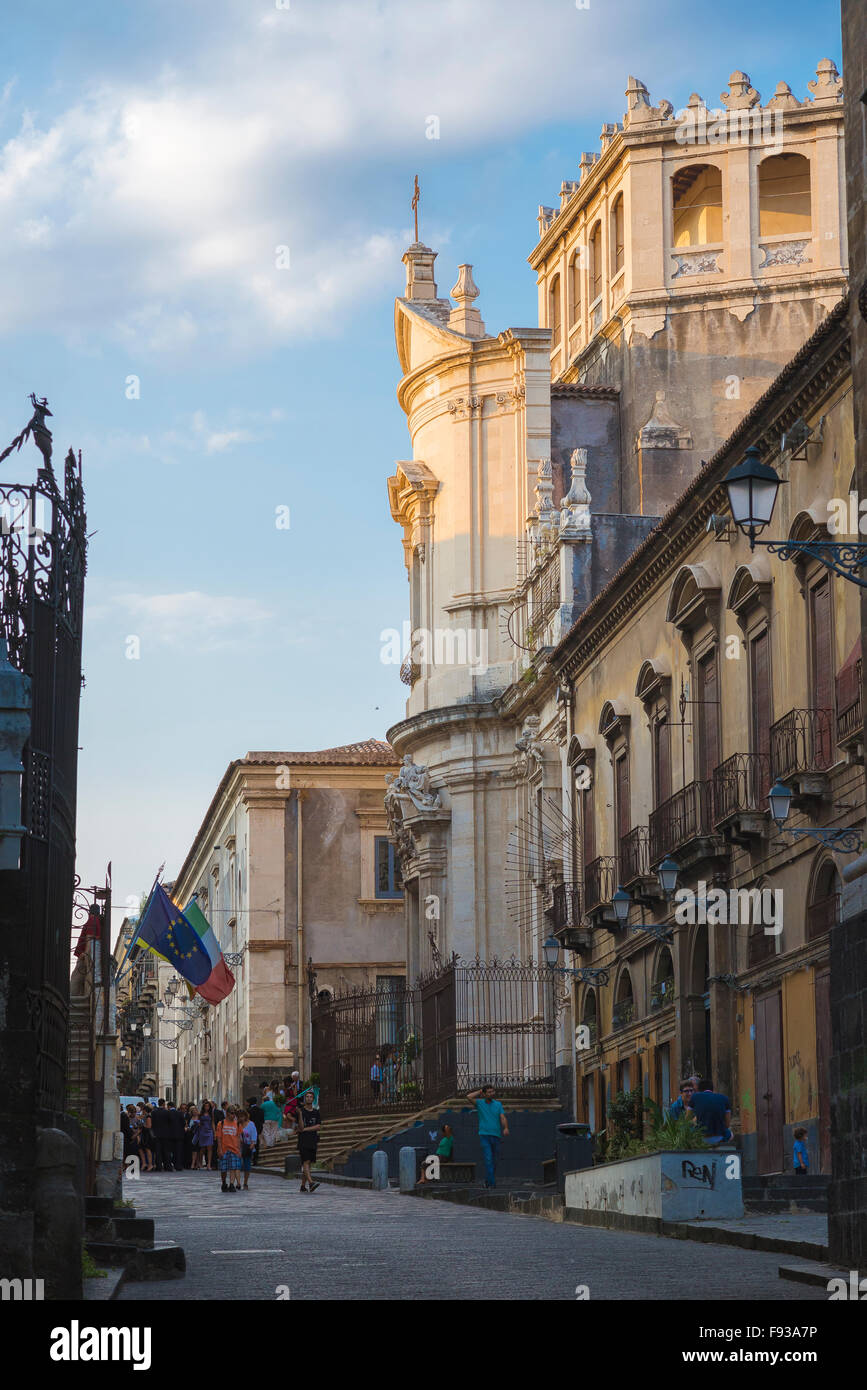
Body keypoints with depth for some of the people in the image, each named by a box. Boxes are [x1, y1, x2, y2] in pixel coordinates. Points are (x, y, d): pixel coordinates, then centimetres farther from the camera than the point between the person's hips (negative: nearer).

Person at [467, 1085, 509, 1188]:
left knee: (494, 1160, 9)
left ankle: (488, 1180, 25)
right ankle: (492, 1182, -17)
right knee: (488, 1159, -14)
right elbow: (469, 1097, -12)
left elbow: (503, 1118, -1)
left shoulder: (498, 1104, 10)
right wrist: (480, 1092, 2)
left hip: (496, 1136, 3)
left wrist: (506, 1128, -20)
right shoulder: (480, 1103, 4)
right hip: (484, 1135, -3)